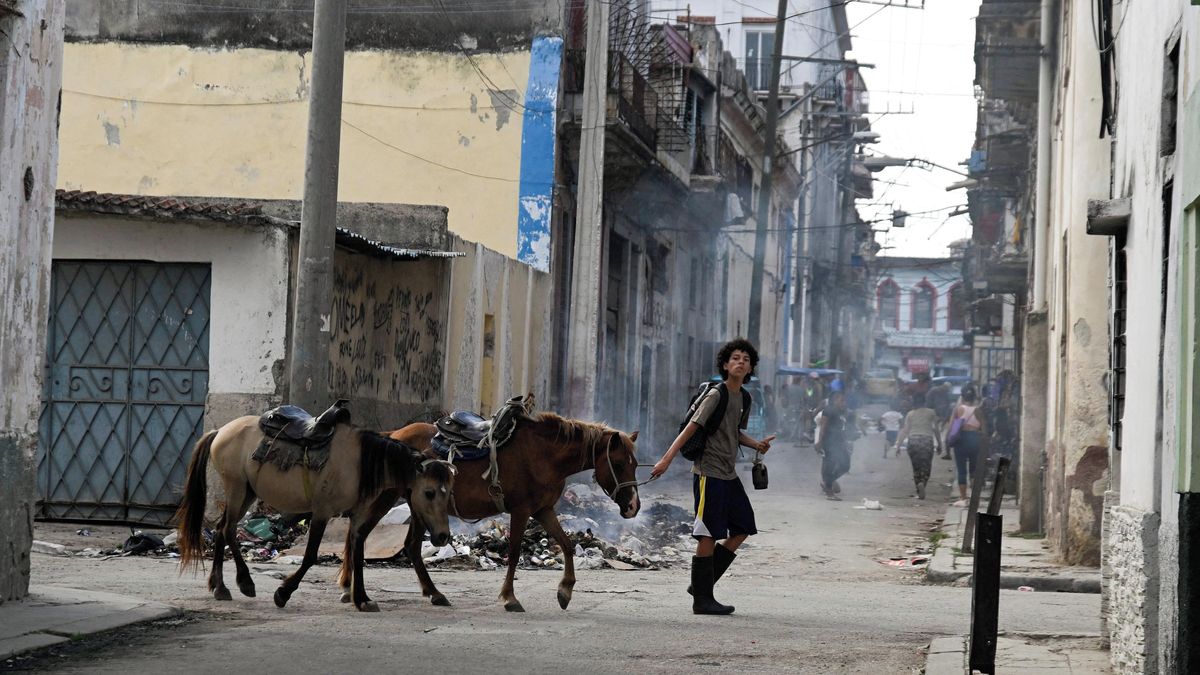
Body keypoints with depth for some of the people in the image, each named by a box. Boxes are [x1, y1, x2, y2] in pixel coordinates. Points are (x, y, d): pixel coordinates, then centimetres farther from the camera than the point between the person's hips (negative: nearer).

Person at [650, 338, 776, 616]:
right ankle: (702, 599, 0)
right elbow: (691, 427, -16)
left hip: (729, 475, 9)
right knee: (709, 535, -6)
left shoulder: (743, 398, 13)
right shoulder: (717, 394, -11)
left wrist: (756, 444, 9)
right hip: (709, 473, -9)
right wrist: (667, 459, -22)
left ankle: (703, 584, 16)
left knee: (742, 529, 10)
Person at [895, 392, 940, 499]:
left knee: (916, 468, 10)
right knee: (926, 467, 5)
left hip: (913, 441, 2)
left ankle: (919, 492, 2)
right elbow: (936, 429, 5)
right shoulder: (931, 413, 5)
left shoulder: (910, 414, 8)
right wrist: (939, 444, 12)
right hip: (927, 441, -2)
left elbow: (905, 431, 4)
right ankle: (922, 483, -23)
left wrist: (898, 445, 7)